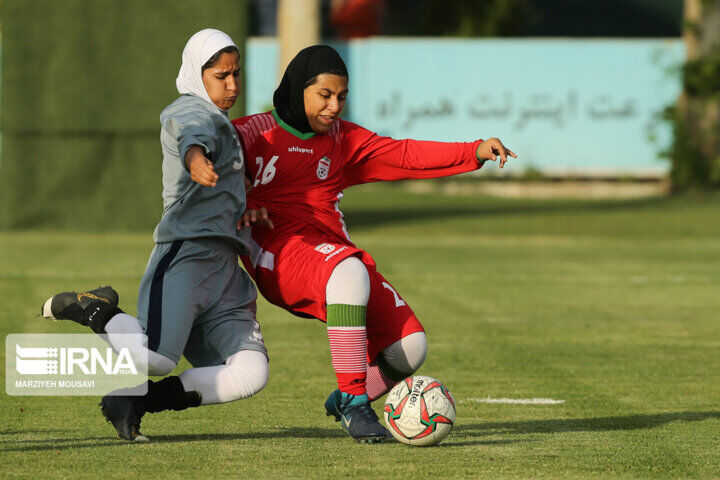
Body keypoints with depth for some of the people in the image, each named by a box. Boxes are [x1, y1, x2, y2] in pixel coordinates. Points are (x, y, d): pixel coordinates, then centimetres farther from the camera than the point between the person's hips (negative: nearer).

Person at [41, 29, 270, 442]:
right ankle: (94, 310, 2)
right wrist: (196, 157, -50)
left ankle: (134, 400, -3)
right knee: (156, 358, -29)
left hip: (224, 267, 9)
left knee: (251, 373, -11)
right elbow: (192, 134, -27)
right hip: (186, 254, -9)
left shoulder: (224, 124, 29)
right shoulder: (194, 111, 0)